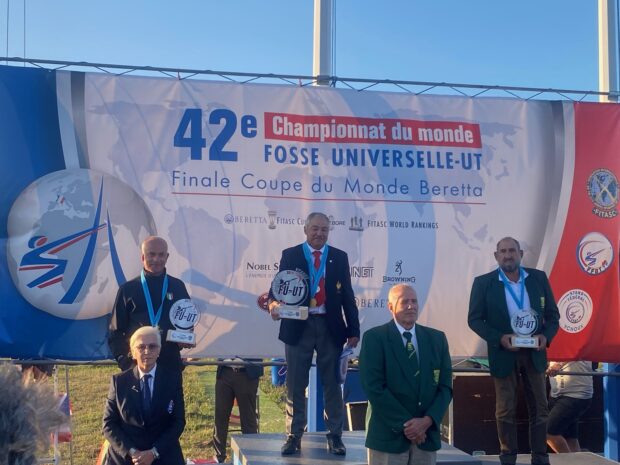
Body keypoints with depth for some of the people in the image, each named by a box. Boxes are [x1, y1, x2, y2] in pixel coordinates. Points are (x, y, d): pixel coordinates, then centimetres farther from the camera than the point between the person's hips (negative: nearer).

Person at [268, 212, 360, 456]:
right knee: (295, 385, 6)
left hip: (330, 326, 1)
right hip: (298, 325, -1)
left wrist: (353, 330, 2)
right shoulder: (290, 255, 3)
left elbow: (347, 296, 6)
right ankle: (294, 435, 15)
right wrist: (274, 303, -27)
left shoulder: (339, 257, 6)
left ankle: (335, 435, 16)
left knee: (332, 383, 7)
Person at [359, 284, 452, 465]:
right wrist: (405, 423, -14)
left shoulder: (437, 338, 8)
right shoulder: (374, 338, -5)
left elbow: (445, 386, 5)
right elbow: (374, 388, -12)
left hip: (427, 434, 4)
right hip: (389, 435, -4)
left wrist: (427, 421, -9)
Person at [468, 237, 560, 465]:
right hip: (504, 354, -2)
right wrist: (499, 338, -19)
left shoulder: (538, 278, 1)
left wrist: (546, 336, -13)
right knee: (505, 410, 6)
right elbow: (474, 319, -6)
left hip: (534, 352, 2)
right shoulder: (483, 282, -6)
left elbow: (552, 313, 6)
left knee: (539, 408, 8)